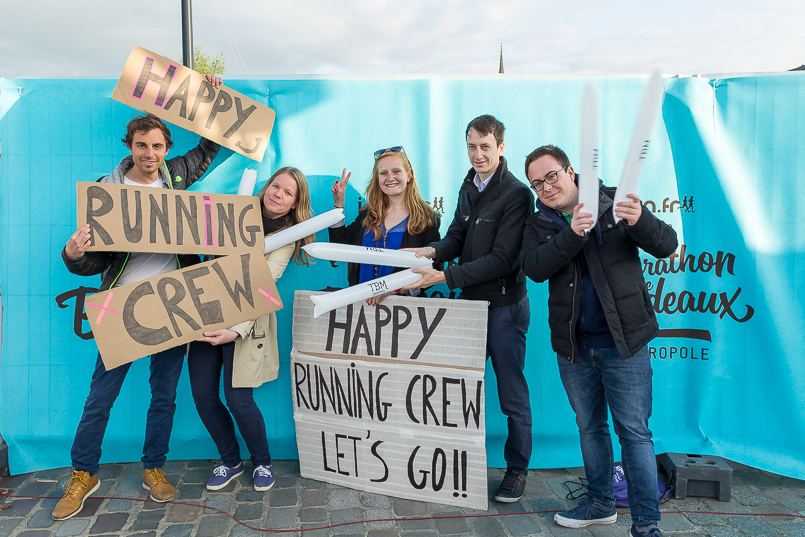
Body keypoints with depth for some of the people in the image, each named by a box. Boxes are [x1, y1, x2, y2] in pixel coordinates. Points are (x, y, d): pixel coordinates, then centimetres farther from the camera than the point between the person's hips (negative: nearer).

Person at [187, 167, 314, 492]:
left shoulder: (286, 237, -6)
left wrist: (236, 330, -28)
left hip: (246, 320, -4)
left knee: (238, 399, -6)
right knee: (203, 395, 5)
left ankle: (262, 463, 21)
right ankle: (230, 462, 28)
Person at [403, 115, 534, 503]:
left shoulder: (516, 194, -15)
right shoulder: (469, 187, 11)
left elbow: (502, 259, -20)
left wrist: (445, 276, -25)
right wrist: (433, 250, -12)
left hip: (505, 305, -7)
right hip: (471, 301, 7)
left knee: (512, 395, 6)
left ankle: (517, 470, 25)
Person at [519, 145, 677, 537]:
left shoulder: (615, 204, -1)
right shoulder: (538, 224, 4)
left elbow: (666, 245, -6)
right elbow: (534, 268, -14)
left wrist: (641, 221, -27)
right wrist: (571, 234, -28)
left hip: (624, 343, -3)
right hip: (573, 346, 4)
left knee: (634, 431, 0)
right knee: (590, 427, 17)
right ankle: (600, 503, 34)